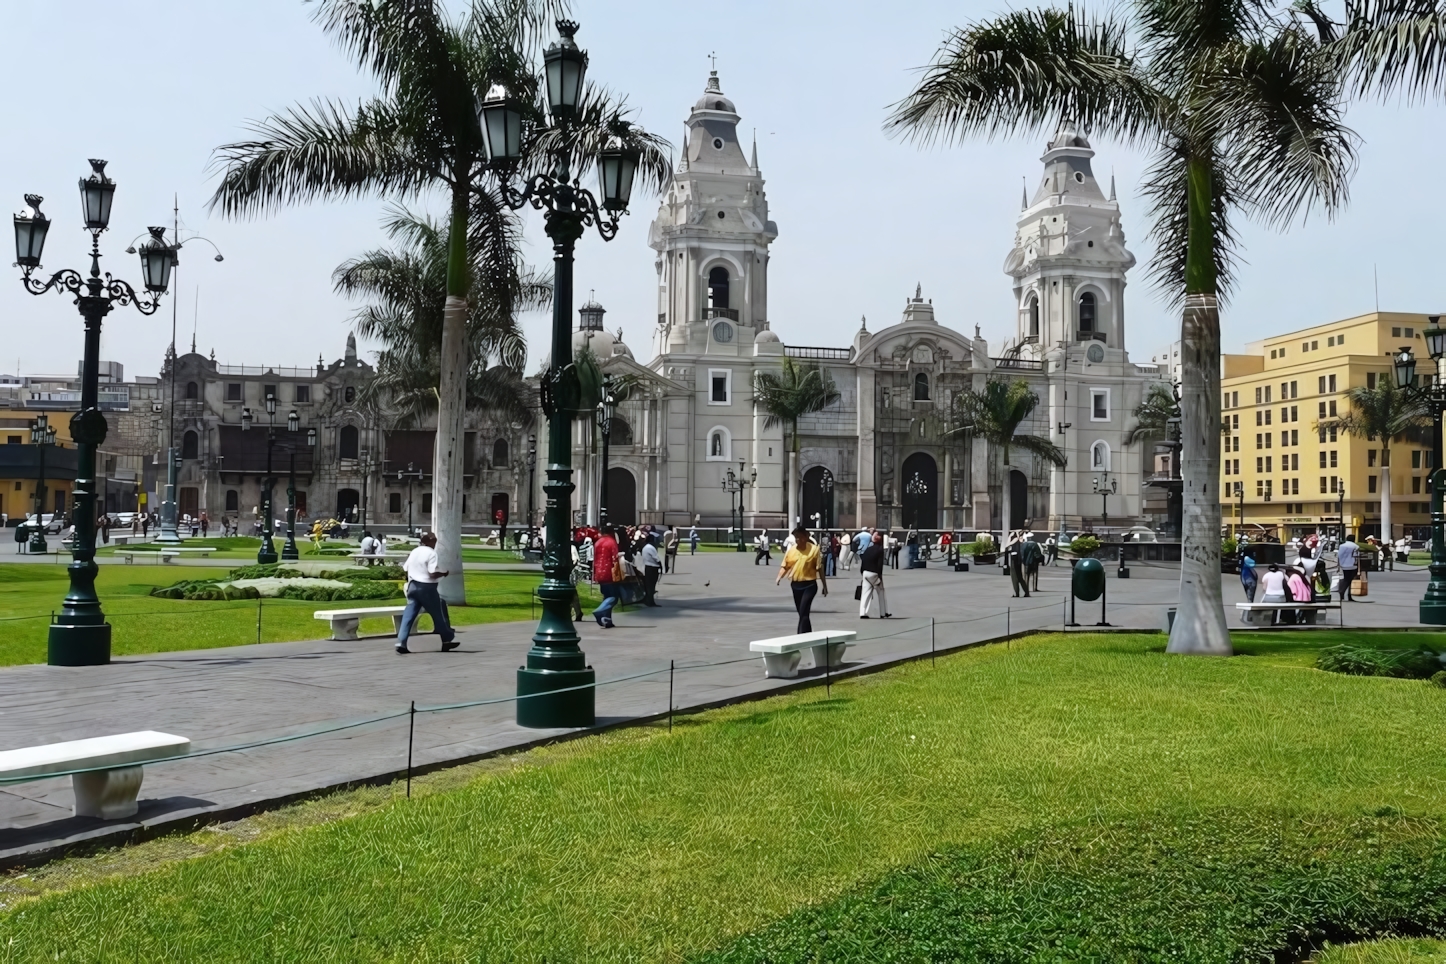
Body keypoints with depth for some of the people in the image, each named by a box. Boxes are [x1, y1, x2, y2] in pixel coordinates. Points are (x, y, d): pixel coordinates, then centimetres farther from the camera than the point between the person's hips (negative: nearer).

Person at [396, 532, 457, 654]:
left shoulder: (414, 552, 11)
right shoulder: (431, 553, -11)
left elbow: (406, 569, 14)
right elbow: (433, 574, -19)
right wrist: (443, 573, -2)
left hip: (413, 586, 6)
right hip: (426, 587, -6)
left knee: (408, 615, 2)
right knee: (438, 614, 8)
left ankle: (401, 643, -8)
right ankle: (448, 640, 19)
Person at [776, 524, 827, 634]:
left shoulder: (814, 549, -7)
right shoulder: (791, 551, 4)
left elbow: (819, 568, -3)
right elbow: (785, 566, 8)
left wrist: (824, 586, 0)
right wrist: (779, 577, -11)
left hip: (809, 585, -5)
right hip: (796, 585, 5)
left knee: (803, 612, -15)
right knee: (802, 613, 13)